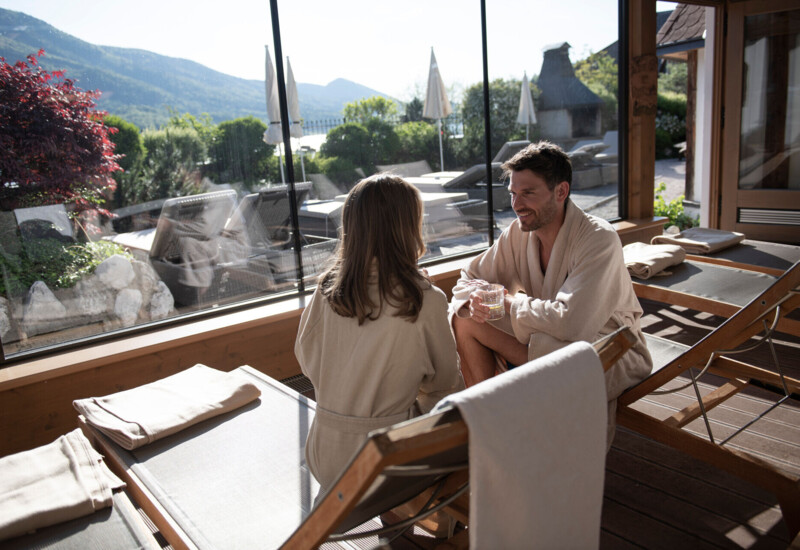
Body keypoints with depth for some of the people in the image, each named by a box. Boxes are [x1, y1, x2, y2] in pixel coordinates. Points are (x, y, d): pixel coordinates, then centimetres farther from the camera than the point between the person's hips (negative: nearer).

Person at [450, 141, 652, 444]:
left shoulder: (599, 239, -24)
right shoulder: (518, 232, -5)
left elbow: (571, 324, -34)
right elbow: (468, 279, 4)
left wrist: (508, 300, -19)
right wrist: (475, 299, -21)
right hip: (544, 338, 6)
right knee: (464, 318, -10)